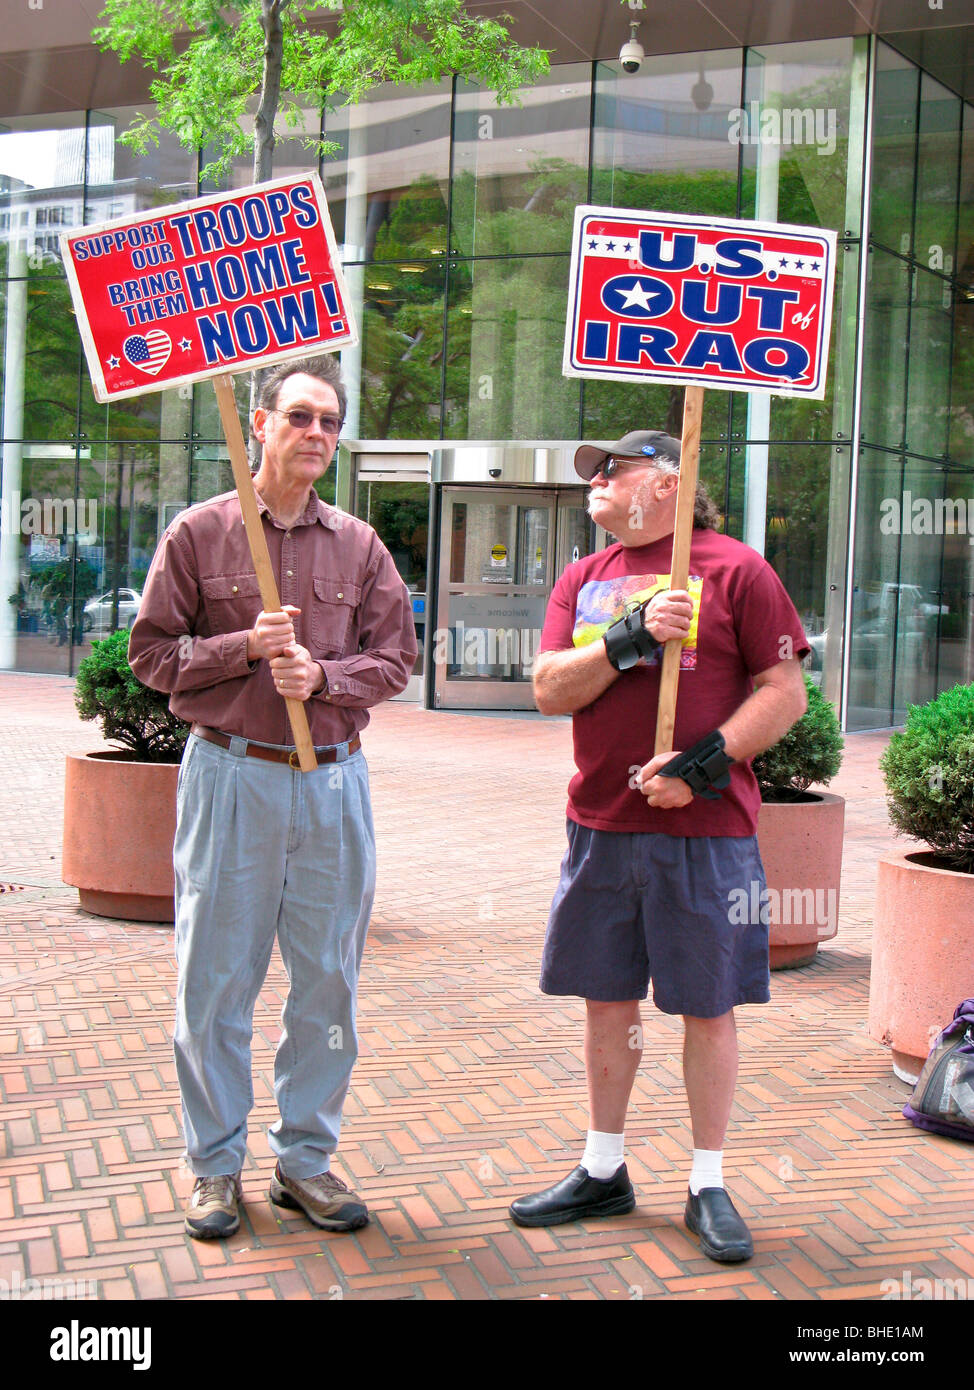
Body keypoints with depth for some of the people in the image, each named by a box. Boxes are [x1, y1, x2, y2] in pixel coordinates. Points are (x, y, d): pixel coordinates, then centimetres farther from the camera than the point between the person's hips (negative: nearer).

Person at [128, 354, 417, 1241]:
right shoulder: (199, 533, 2)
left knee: (328, 978, 7)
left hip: (334, 778, 3)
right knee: (217, 978, 2)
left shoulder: (359, 546, 9)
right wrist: (247, 646, -13)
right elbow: (152, 653, 0)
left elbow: (395, 657, 5)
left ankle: (307, 1158, 20)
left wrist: (322, 675, -13)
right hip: (231, 773, -3)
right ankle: (215, 1163, 15)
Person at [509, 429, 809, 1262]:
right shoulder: (583, 581, 13)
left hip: (706, 828, -4)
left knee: (708, 1007, 3)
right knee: (608, 1000, 11)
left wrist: (704, 764, -16)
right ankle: (603, 1171, 25)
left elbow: (785, 693, -5)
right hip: (601, 826, 4)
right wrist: (632, 637, -13)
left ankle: (709, 1186, 16)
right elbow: (550, 689, 1)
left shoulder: (735, 570, -1)